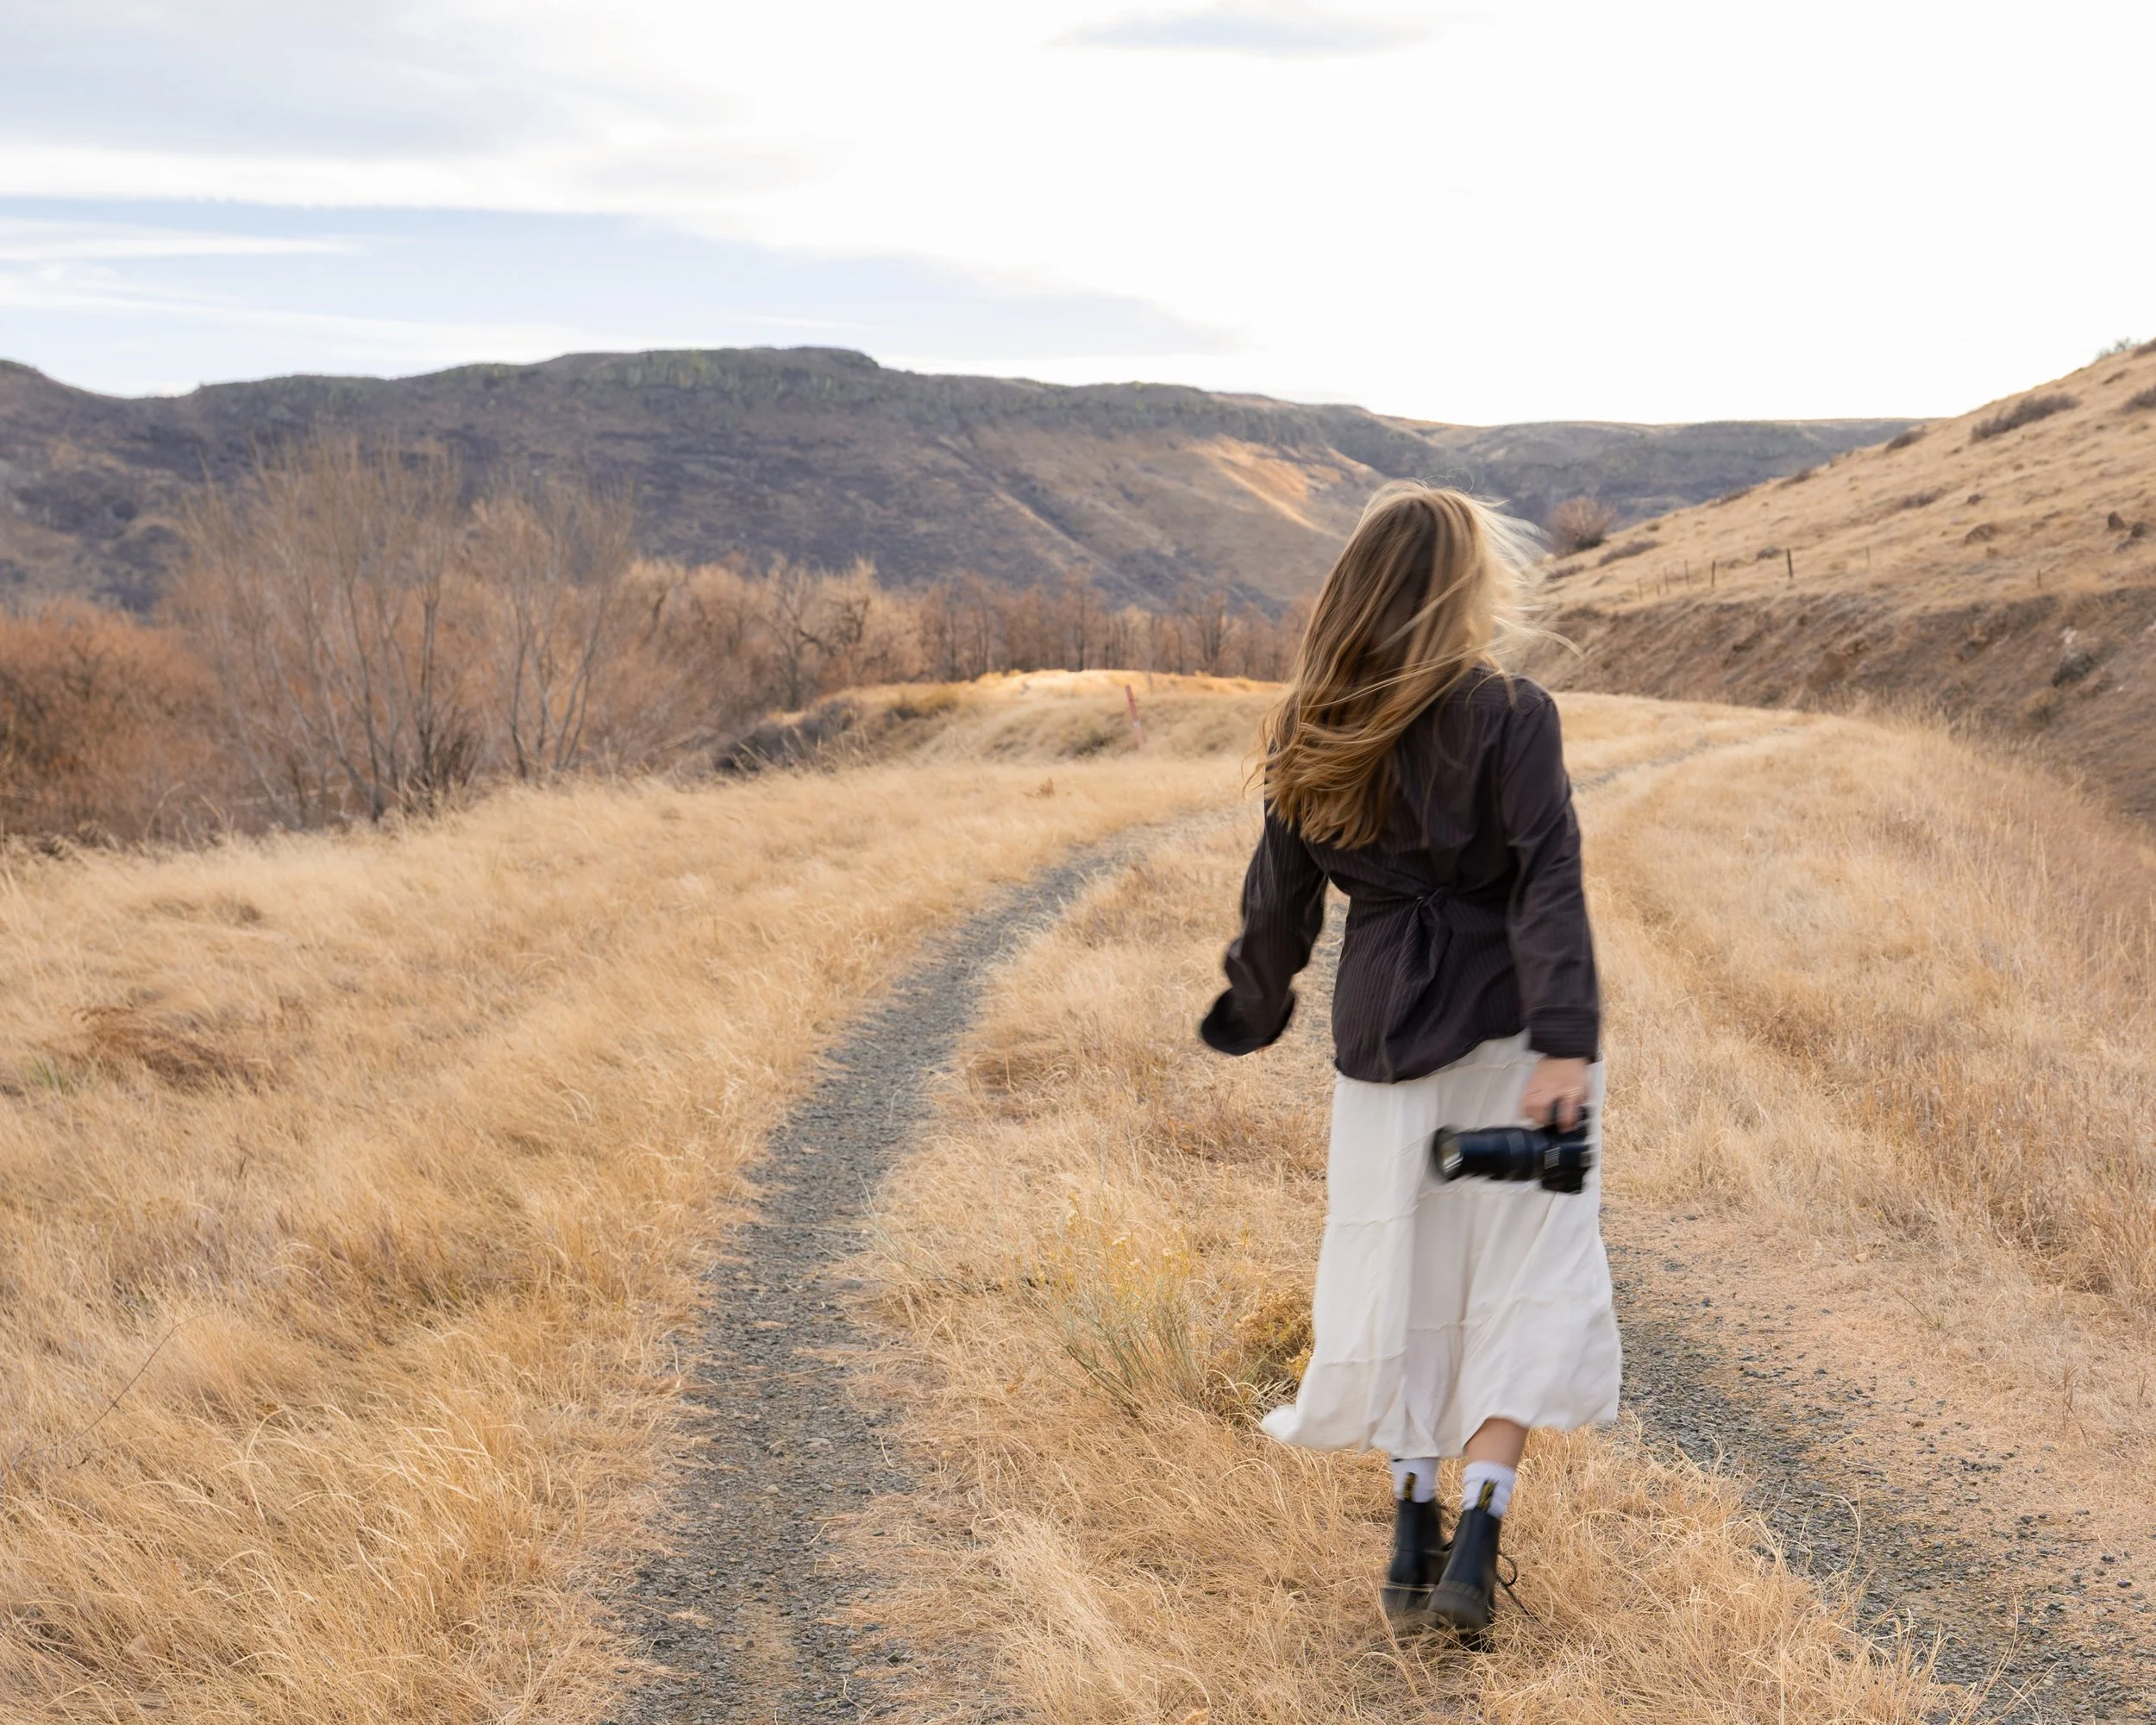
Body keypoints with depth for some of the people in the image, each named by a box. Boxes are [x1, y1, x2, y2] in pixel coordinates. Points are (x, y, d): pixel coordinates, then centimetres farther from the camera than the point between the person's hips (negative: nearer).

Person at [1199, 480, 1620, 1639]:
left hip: (1380, 1034, 4)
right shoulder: (1508, 716, -10)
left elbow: (1280, 900, 9)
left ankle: (1412, 1544, 20)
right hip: (1501, 1028, -4)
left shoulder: (1312, 737, 2)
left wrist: (1254, 1012, 24)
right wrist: (1566, 1042, -23)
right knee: (1522, 1280, 2)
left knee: (1403, 1276, 14)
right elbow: (1547, 885, -18)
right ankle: (1476, 1538, -8)